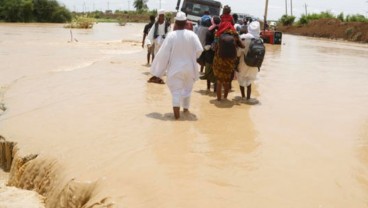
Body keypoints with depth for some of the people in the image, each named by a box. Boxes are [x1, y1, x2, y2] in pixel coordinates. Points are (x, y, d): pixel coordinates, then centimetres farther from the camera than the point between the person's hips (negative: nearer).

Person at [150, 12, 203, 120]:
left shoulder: (171, 35, -13)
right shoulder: (192, 35, -8)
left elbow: (164, 53, -12)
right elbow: (199, 50, -12)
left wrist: (158, 70, -1)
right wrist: (191, 56, 9)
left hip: (175, 68, -2)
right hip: (189, 67, 3)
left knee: (176, 91, 1)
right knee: (187, 89, 22)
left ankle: (176, 113, -12)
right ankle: (186, 108, 37)